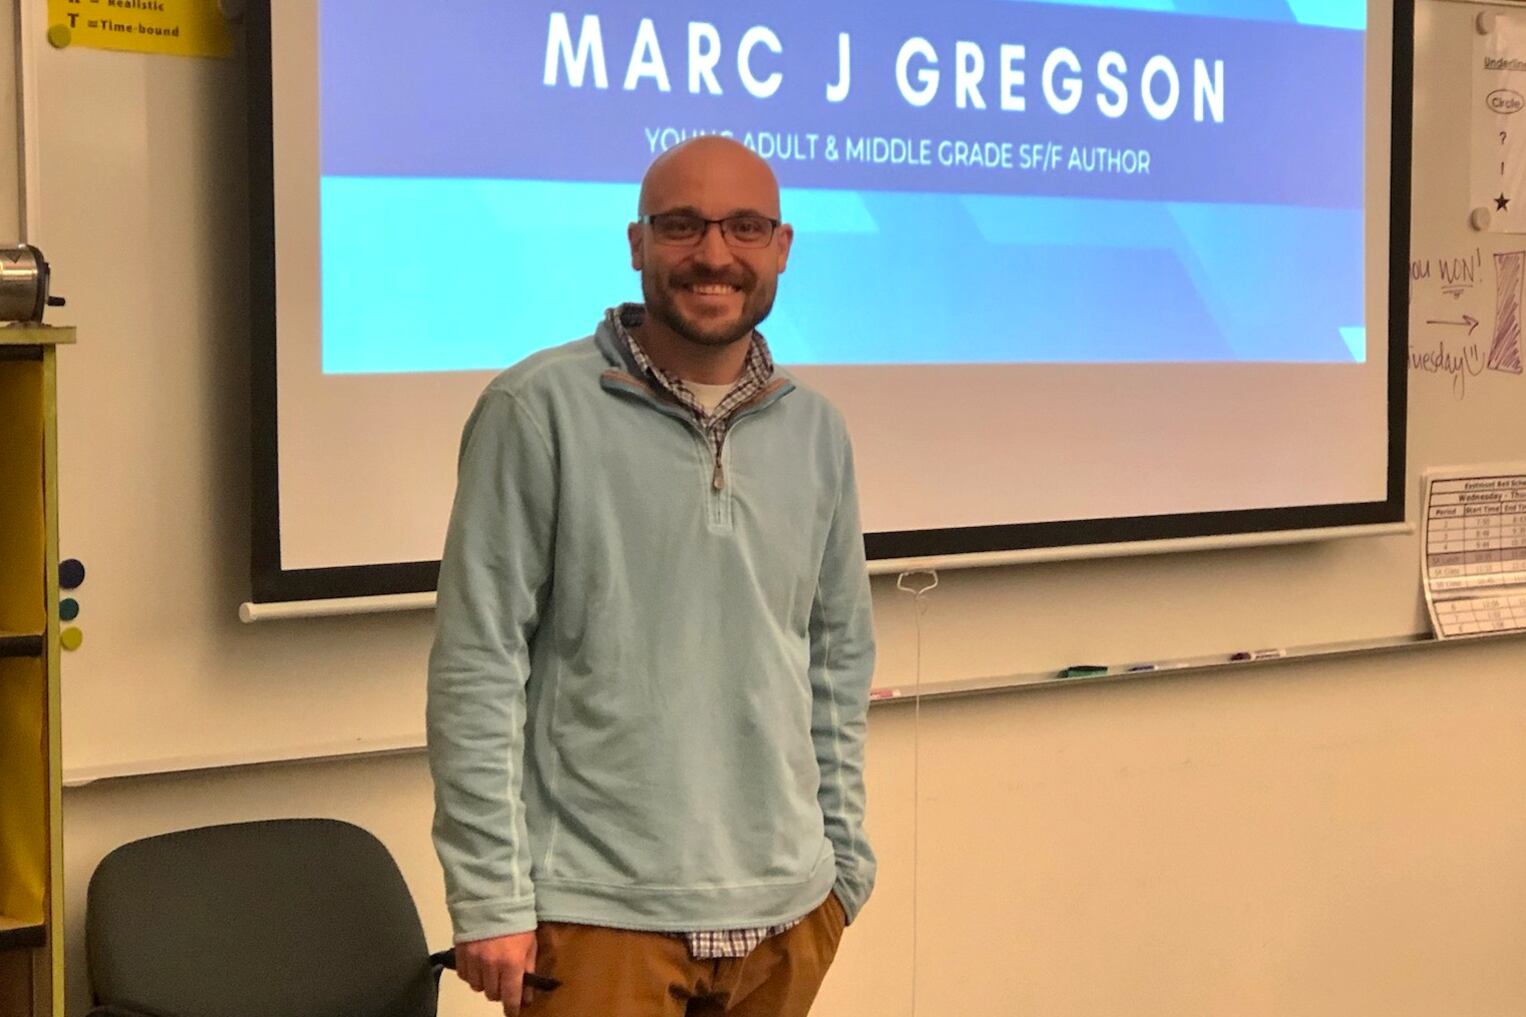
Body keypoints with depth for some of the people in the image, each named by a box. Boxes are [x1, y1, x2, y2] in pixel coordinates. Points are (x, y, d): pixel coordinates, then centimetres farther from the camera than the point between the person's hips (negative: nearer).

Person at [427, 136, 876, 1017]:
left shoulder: (818, 432, 7)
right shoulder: (540, 410, -8)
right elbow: (477, 665, -9)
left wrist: (845, 856, 12)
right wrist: (489, 896, -11)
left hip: (786, 911, 5)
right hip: (598, 913, -4)